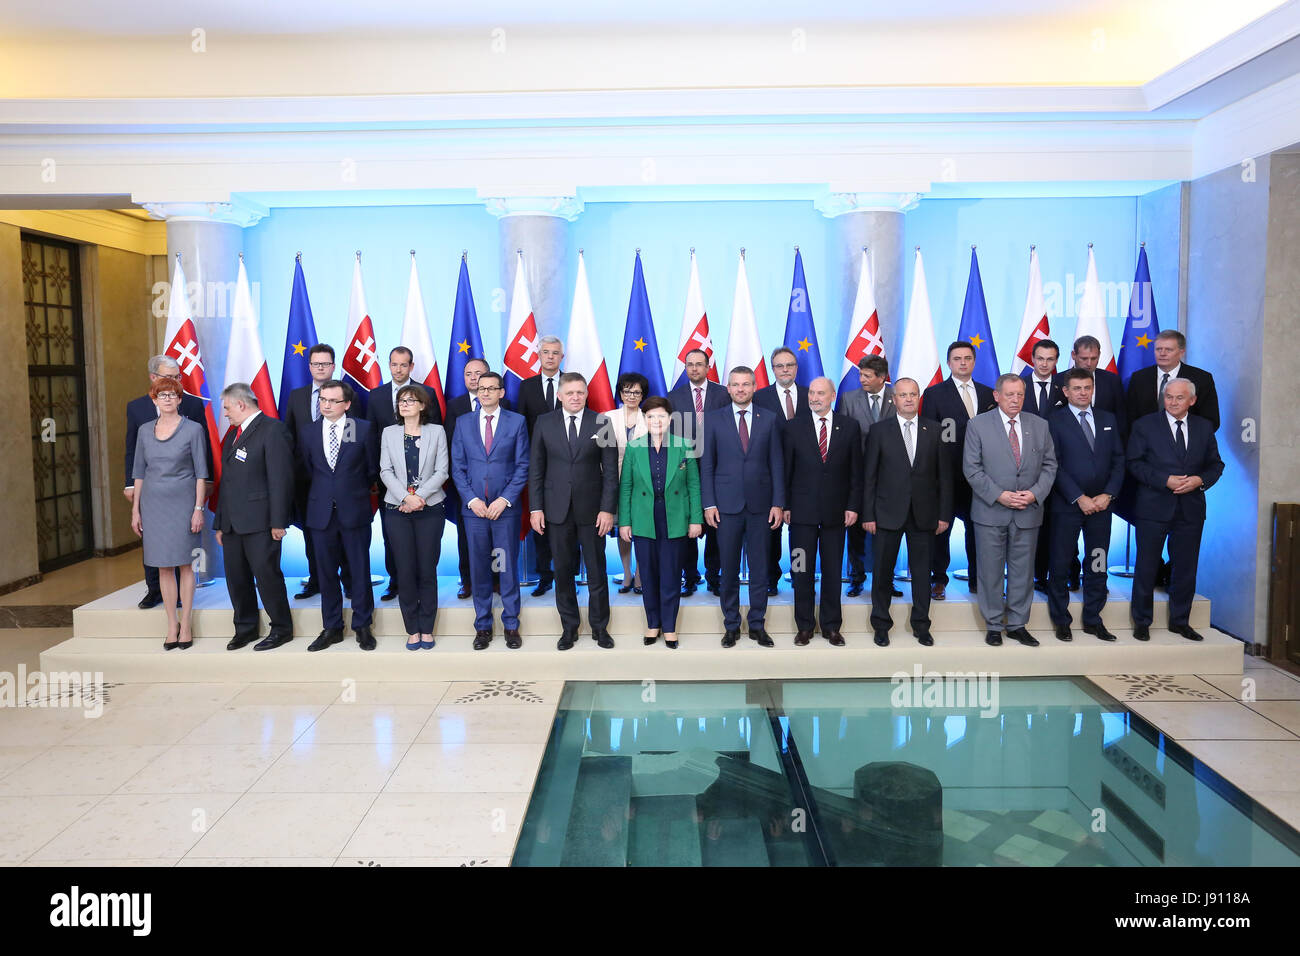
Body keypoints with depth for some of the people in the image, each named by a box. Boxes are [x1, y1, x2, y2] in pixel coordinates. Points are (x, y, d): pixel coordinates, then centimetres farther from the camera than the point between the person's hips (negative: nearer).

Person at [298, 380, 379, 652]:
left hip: (355, 510, -2)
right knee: (326, 571, 8)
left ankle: (362, 626, 16)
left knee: (360, 570, 3)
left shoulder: (363, 429, -2)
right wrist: (325, 491, 13)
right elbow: (307, 469, 15)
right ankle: (332, 628, 19)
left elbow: (373, 469, 6)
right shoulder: (307, 432, 5)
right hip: (321, 512, 2)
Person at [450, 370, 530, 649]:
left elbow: (523, 466, 0)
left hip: (505, 507, -1)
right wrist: (472, 500, -6)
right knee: (478, 569, 6)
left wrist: (504, 499, -9)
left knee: (509, 567, 3)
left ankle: (511, 626, 14)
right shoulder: (464, 424, 8)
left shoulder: (517, 422, 3)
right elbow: (458, 467, 7)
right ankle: (483, 626, 16)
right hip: (474, 508, 2)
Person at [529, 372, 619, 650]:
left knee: (597, 571, 6)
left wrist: (608, 509, -6)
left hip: (592, 509, -1)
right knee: (563, 572, 7)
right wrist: (535, 508, -2)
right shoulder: (544, 423, 3)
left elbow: (610, 470, 0)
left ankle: (599, 627, 19)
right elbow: (536, 469, 4)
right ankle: (569, 627, 20)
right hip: (557, 510, 1)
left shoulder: (601, 423, 1)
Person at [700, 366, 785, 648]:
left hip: (760, 504, 1)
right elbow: (707, 464, 3)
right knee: (728, 569, 5)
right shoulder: (713, 419, 4)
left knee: (759, 567, 5)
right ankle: (731, 625, 16)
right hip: (727, 505, -1)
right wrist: (708, 503, -4)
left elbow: (776, 463, 5)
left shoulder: (769, 419, 5)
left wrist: (778, 503, -1)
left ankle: (757, 625, 17)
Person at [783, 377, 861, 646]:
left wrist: (853, 505, -3)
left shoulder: (849, 427, 3)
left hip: (836, 511, 1)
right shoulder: (794, 427, 2)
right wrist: (784, 506, -2)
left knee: (833, 571, 7)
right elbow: (786, 469, 2)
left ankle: (831, 626, 19)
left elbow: (856, 471, 4)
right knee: (802, 571, 4)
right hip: (802, 511, 0)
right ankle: (805, 626, 15)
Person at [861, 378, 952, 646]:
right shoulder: (879, 430, 1)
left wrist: (944, 514, 1)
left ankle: (921, 625, 21)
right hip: (888, 513, -1)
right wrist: (868, 514, -5)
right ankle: (881, 625, 19)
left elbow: (944, 475, 6)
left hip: (924, 514, 1)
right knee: (883, 570, 6)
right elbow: (869, 476, 0)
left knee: (922, 571, 8)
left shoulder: (934, 431, 6)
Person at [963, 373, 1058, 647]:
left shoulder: (1039, 426, 8)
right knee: (991, 571, 4)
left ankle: (1017, 624, 21)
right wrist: (999, 495, -14)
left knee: (1023, 570, 9)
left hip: (1028, 512, 3)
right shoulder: (978, 425, -1)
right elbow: (971, 468, -5)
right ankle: (993, 625, 16)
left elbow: (1049, 465, 9)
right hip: (991, 512, -2)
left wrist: (1035, 493, -8)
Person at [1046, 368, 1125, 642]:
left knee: (1097, 564, 8)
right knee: (1061, 563, 2)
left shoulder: (1108, 419, 11)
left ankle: (1093, 619, 20)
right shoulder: (1054, 421, -2)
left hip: (1101, 504, 4)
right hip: (1066, 506, -4)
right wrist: (1079, 498, -13)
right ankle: (1061, 621, 14)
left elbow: (1118, 461, 9)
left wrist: (1108, 494, -5)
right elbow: (1055, 465, -8)